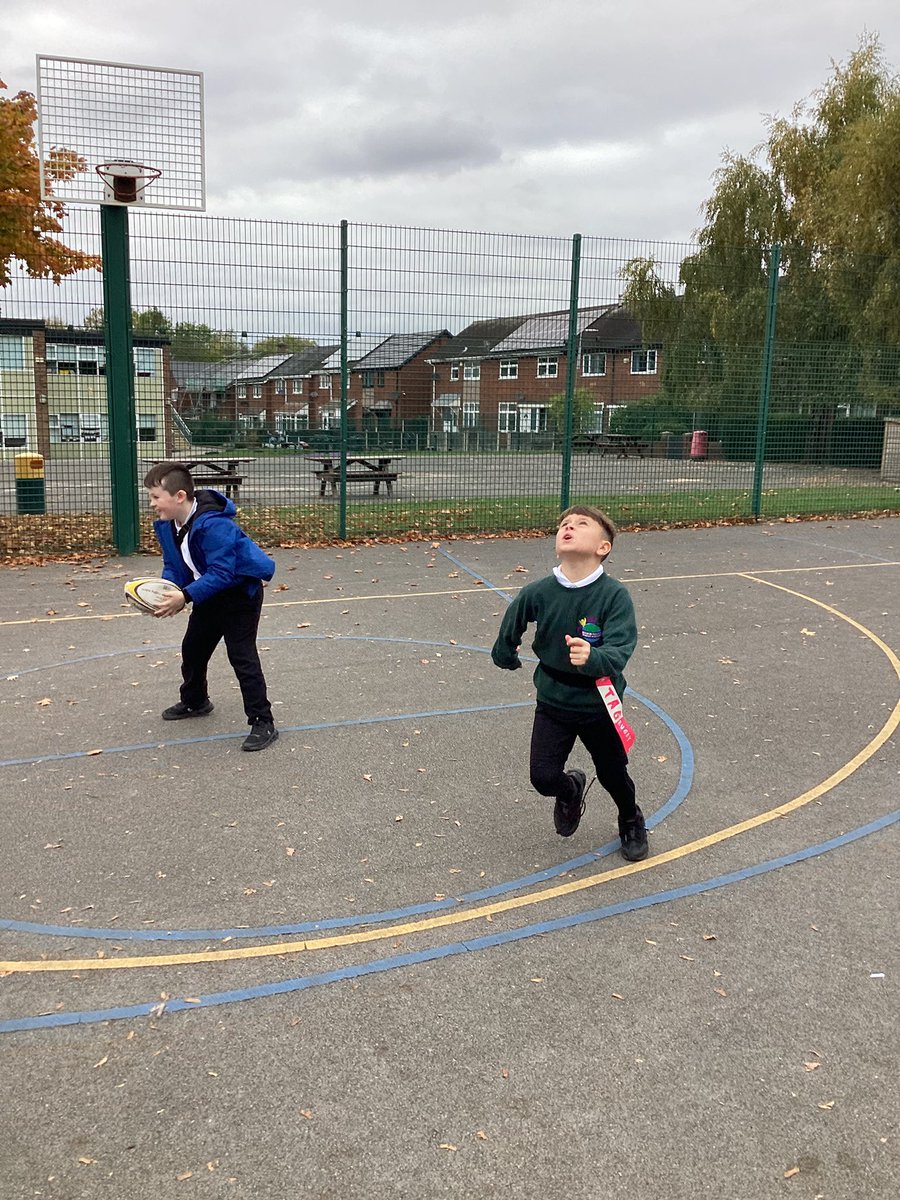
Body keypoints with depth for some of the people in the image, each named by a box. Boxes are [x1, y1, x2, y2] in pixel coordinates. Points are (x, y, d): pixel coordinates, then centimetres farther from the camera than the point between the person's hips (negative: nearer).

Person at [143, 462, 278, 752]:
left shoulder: (214, 525, -34)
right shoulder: (167, 525, -5)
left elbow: (221, 573, -35)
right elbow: (172, 565, 2)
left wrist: (185, 596, -38)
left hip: (240, 591, -9)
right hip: (210, 594, 9)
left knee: (242, 655, -14)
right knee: (192, 649, 21)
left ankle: (262, 722, -8)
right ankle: (195, 701, 45)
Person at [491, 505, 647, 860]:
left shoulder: (615, 595, -23)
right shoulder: (537, 593, -16)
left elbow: (619, 652, -33)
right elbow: (509, 631, 5)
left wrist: (591, 657, -53)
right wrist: (507, 657, 22)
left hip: (599, 707, -1)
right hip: (553, 703, 2)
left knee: (613, 775, 15)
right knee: (544, 777, -6)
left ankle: (632, 822, 50)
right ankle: (571, 790, 33)